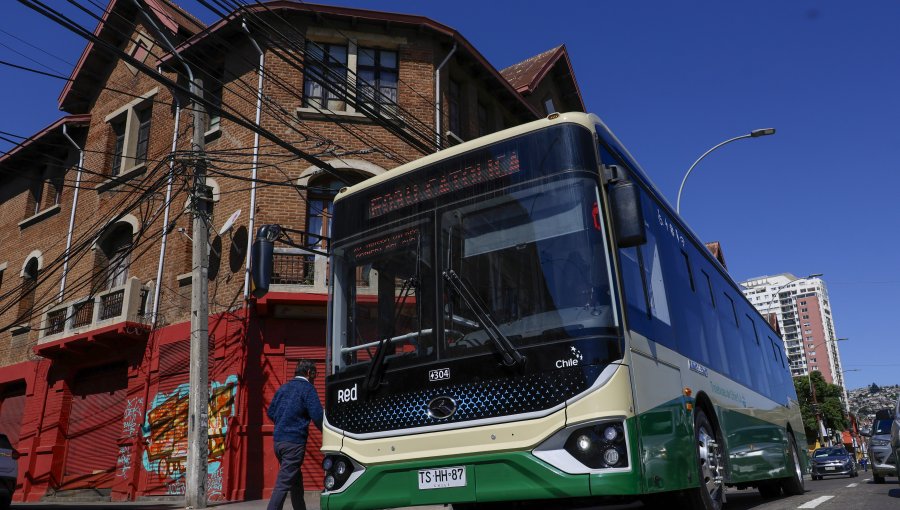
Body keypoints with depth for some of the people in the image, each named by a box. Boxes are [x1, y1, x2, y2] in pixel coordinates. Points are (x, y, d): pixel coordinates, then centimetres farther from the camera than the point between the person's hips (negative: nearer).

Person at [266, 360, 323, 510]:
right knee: (283, 484, -7)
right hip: (294, 442, -8)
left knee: (296, 480, 20)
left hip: (278, 440, 8)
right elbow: (317, 415, -16)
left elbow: (270, 412, 17)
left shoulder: (283, 388, 14)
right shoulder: (307, 388, -8)